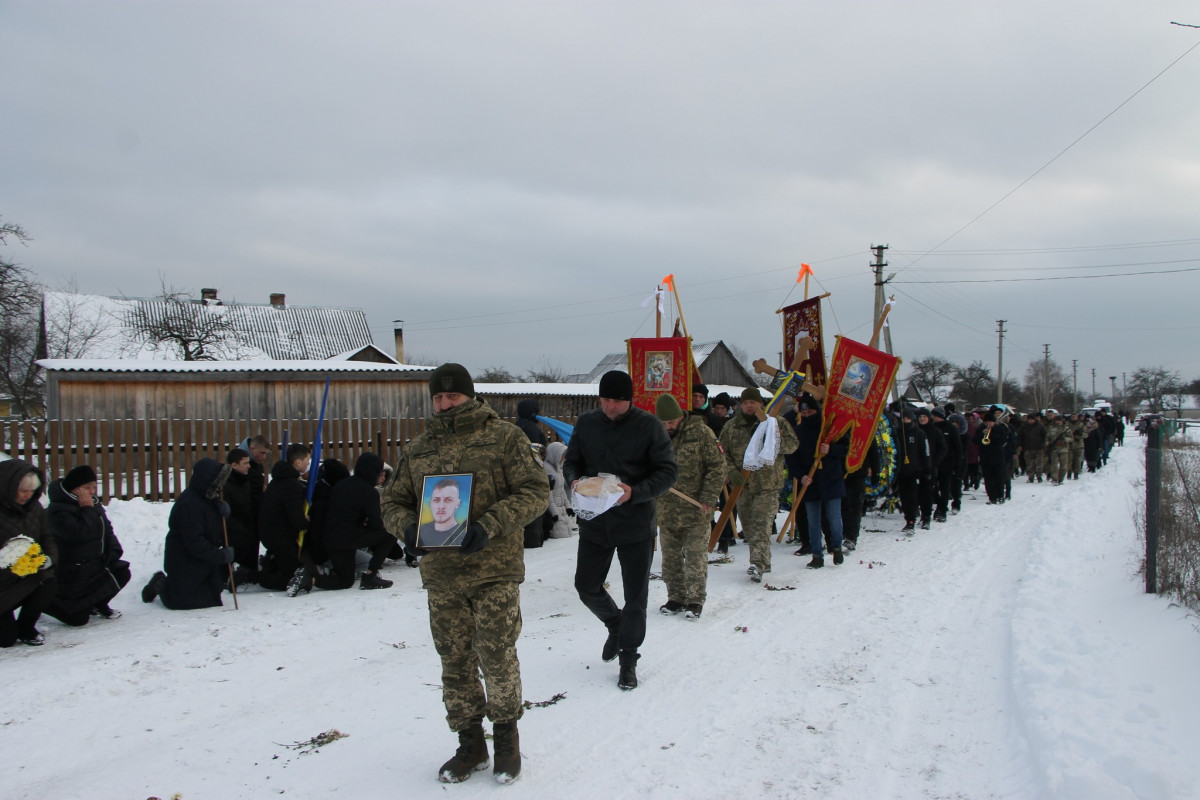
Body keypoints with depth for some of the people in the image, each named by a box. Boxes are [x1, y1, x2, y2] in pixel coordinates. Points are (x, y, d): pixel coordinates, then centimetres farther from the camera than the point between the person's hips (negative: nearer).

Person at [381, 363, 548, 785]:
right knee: (455, 663, 10)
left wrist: (488, 525, -20)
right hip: (440, 573, 4)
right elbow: (393, 501, 16)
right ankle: (470, 743, 27)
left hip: (494, 568, -4)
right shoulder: (418, 448, 12)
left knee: (496, 656, -2)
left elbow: (535, 490, -7)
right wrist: (408, 526, -7)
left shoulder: (503, 436, -2)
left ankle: (506, 735, 22)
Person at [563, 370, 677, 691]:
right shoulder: (586, 422, 1)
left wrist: (635, 492, -25)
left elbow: (667, 471, -10)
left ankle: (628, 659, 21)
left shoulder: (648, 425, -10)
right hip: (594, 522, 4)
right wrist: (573, 479, -13)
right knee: (586, 586, 11)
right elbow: (571, 460, 10)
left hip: (636, 523, -4)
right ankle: (616, 625, 40)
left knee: (636, 595, 4)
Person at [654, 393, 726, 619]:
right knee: (670, 557, 11)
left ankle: (695, 600, 10)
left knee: (695, 556, 0)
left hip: (696, 509, -4)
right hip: (667, 509, 4)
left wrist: (709, 498, -12)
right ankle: (676, 598, 23)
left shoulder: (701, 432, -8)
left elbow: (717, 466, -6)